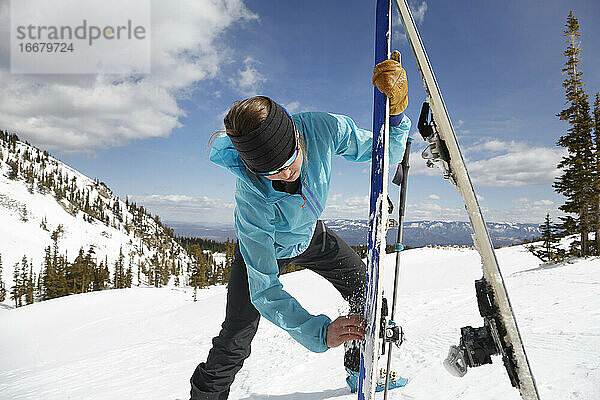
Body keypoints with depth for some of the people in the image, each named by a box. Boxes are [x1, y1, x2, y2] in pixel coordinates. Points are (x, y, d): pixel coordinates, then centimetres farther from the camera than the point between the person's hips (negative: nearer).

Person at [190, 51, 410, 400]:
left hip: (311, 234, 4)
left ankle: (362, 370, 28)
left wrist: (395, 112, -35)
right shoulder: (252, 200, -41)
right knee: (235, 340, -9)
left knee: (366, 291, 2)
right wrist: (321, 333, -48)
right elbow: (265, 291, -36)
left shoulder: (323, 129, -33)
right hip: (265, 244, -4)